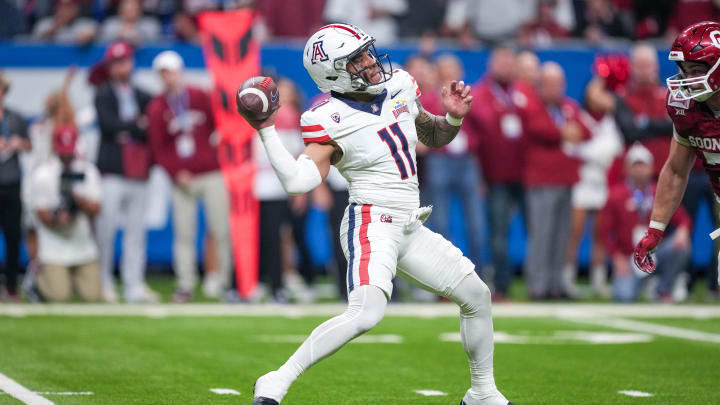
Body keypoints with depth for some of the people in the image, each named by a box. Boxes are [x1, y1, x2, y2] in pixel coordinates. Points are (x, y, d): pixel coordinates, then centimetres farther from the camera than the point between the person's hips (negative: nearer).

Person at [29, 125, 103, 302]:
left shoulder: (88, 171, 3)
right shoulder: (42, 175, -7)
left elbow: (95, 210, -6)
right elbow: (42, 216, -9)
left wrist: (76, 196, -24)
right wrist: (57, 219, -30)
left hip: (84, 246, 3)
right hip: (54, 249, -3)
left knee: (92, 295, -5)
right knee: (59, 296, -12)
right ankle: (39, 273, 19)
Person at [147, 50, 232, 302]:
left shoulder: (201, 98, 4)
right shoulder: (156, 108, 5)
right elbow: (158, 147, 3)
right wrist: (176, 173, -8)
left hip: (212, 174, 0)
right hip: (182, 179, 0)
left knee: (222, 231, -3)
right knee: (184, 234, -4)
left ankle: (223, 278, 10)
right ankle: (185, 285, 0)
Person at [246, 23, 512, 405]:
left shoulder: (399, 86, 6)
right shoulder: (331, 120, -13)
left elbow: (433, 137, 22)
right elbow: (297, 181, -24)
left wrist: (454, 117, 2)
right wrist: (266, 130, -30)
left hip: (408, 228, 8)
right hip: (371, 223, -8)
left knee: (477, 295, 13)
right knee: (365, 314, -30)